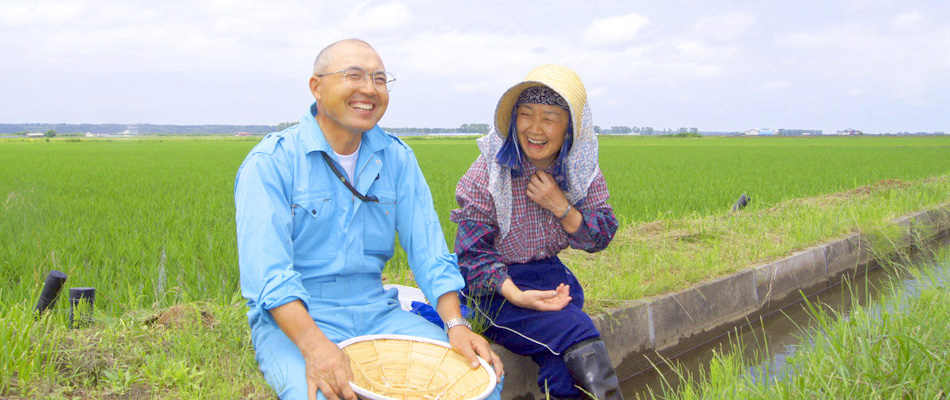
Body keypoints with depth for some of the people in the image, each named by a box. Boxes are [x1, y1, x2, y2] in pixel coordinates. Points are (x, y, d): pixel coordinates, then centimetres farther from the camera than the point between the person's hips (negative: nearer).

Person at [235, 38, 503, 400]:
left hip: (377, 313, 5)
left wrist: (455, 324, -14)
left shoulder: (397, 159, 8)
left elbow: (429, 251, 3)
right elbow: (266, 273, -18)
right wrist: (314, 344, -34)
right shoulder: (270, 162, -8)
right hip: (293, 321, -4)